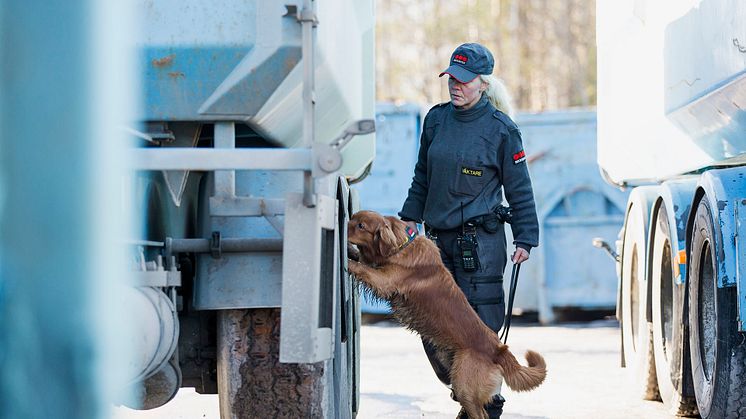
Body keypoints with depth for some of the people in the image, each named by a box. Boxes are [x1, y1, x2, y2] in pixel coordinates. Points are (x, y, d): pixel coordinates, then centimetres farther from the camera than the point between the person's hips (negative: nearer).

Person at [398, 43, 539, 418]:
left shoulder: (500, 130, -6)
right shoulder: (436, 119, 8)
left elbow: (519, 189, -1)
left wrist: (524, 239, -3)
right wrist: (411, 215, 16)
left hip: (481, 242, -6)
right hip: (439, 239, 6)